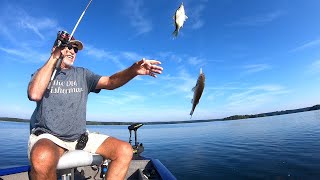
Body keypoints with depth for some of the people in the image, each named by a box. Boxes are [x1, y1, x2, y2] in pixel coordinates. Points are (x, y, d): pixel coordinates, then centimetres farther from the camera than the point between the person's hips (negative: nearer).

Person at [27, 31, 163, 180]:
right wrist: (53, 58, -10)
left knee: (125, 150, -15)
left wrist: (133, 70, -25)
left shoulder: (82, 74, 12)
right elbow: (35, 94, -17)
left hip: (80, 137, 3)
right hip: (47, 136, -2)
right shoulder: (41, 73, 7)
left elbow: (109, 82, -6)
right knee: (43, 158, -39)